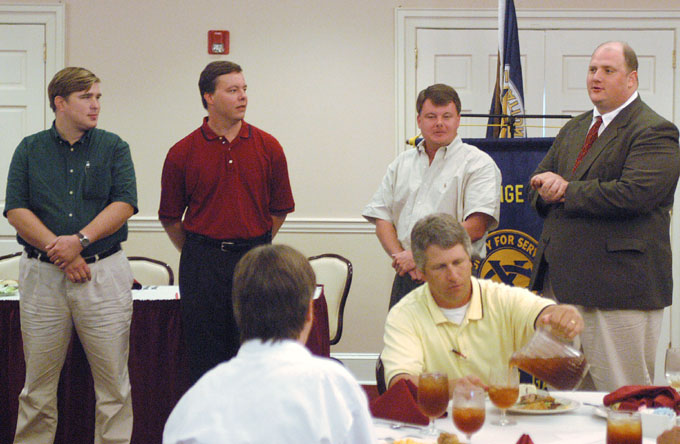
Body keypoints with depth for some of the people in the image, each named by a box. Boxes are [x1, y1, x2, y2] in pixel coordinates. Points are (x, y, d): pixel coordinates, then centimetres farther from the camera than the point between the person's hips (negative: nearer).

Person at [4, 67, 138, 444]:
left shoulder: (113, 147, 7)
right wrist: (59, 251, -11)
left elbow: (125, 204, -3)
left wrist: (80, 240, -15)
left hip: (103, 270, 0)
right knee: (38, 381, 6)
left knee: (113, 379, 1)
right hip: (42, 274, 0)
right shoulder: (30, 149, 8)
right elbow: (15, 210, -1)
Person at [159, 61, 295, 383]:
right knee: (205, 355, 4)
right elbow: (170, 217, 8)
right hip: (202, 265, -1)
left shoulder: (267, 147, 3)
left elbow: (280, 209, 12)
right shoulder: (182, 153, -1)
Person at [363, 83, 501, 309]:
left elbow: (476, 227, -9)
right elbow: (382, 218, 14)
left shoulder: (478, 163, 2)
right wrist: (401, 258, -5)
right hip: (406, 279, 4)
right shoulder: (402, 163, 19)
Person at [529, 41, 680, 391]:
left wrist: (567, 190, -12)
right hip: (561, 282, 8)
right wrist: (548, 188, -7)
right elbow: (537, 187, 19)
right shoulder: (573, 130, 20)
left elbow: (635, 194, -21)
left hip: (618, 285, -8)